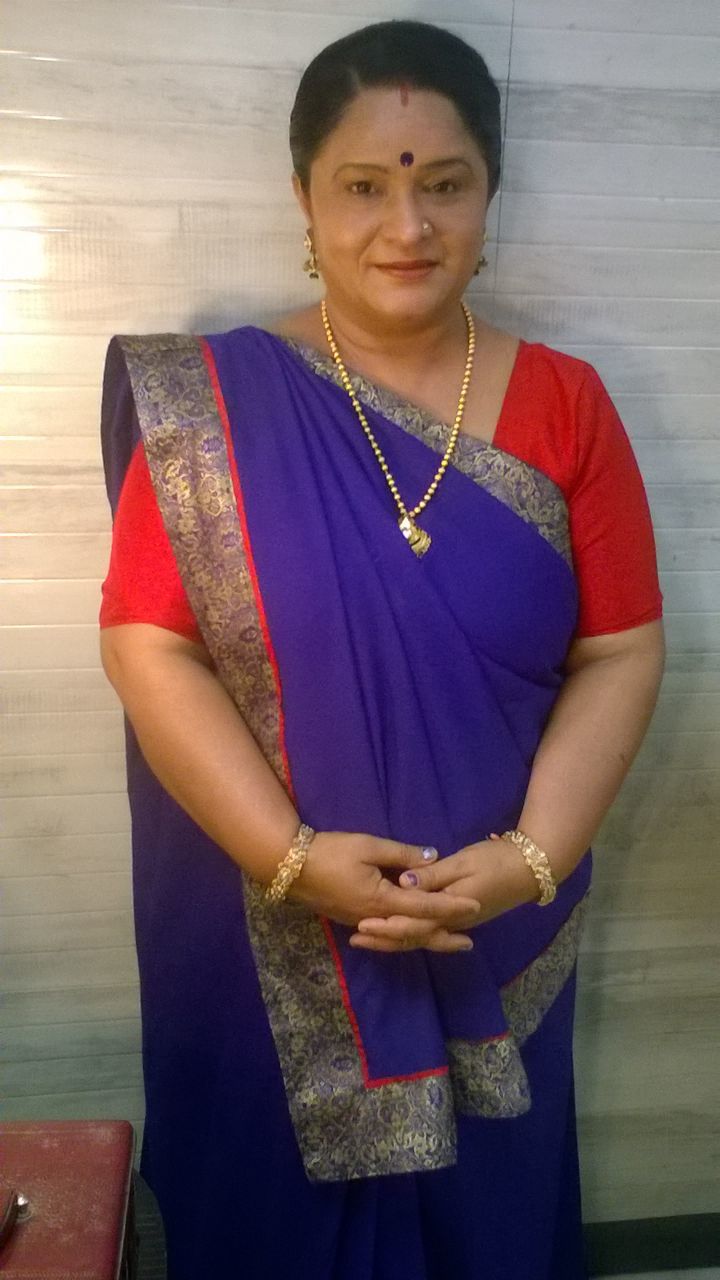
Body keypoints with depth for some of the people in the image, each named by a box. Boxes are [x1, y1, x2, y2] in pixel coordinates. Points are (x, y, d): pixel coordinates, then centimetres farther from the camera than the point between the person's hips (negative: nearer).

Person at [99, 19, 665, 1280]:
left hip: (497, 934, 2)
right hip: (265, 939, -1)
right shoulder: (212, 406, -8)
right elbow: (147, 645, -11)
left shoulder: (565, 404, -3)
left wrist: (532, 857, -16)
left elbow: (620, 652, -4)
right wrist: (293, 856, -19)